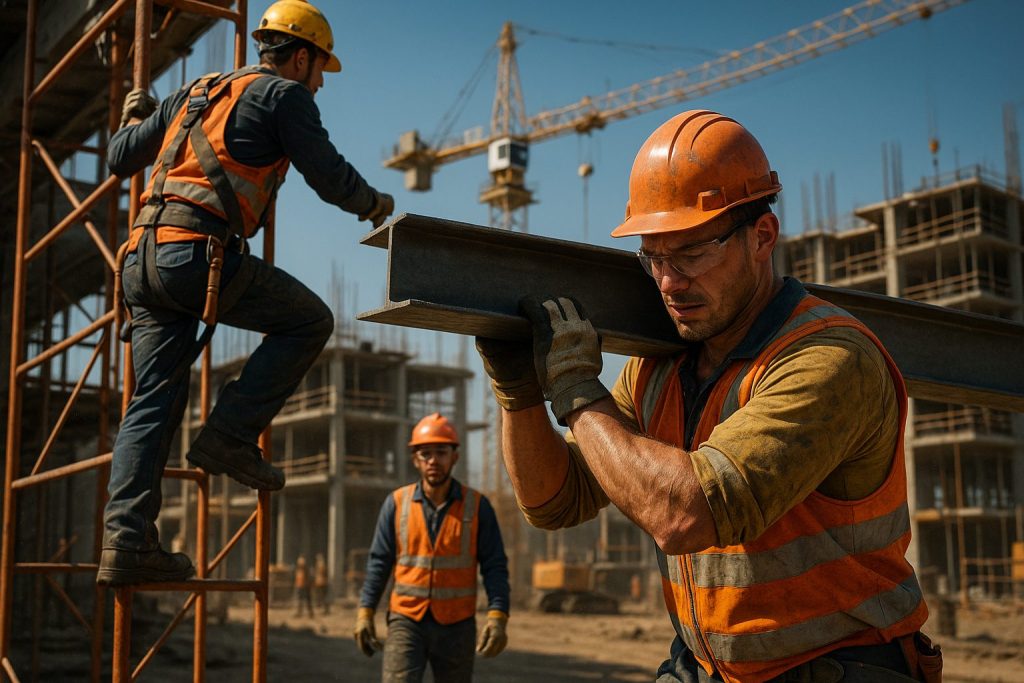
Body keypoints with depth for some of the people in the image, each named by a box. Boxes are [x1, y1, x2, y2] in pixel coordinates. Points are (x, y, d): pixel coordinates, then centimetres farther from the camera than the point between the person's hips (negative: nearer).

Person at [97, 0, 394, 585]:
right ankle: (230, 436, 0)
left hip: (143, 256, 8)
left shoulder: (195, 93, 27)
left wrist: (134, 118, 48)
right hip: (200, 253, -8)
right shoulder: (285, 94, 6)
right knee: (309, 321, 8)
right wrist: (375, 204, 21)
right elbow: (331, 179, 1)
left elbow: (121, 158, 26)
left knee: (155, 401, 7)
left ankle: (127, 541, -1)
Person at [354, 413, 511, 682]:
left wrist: (497, 616, -15)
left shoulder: (477, 506, -2)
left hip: (456, 626, 0)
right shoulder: (396, 503, 1)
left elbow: (495, 566, -3)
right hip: (406, 621, 0)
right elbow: (379, 561, 4)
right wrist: (365, 612, -3)